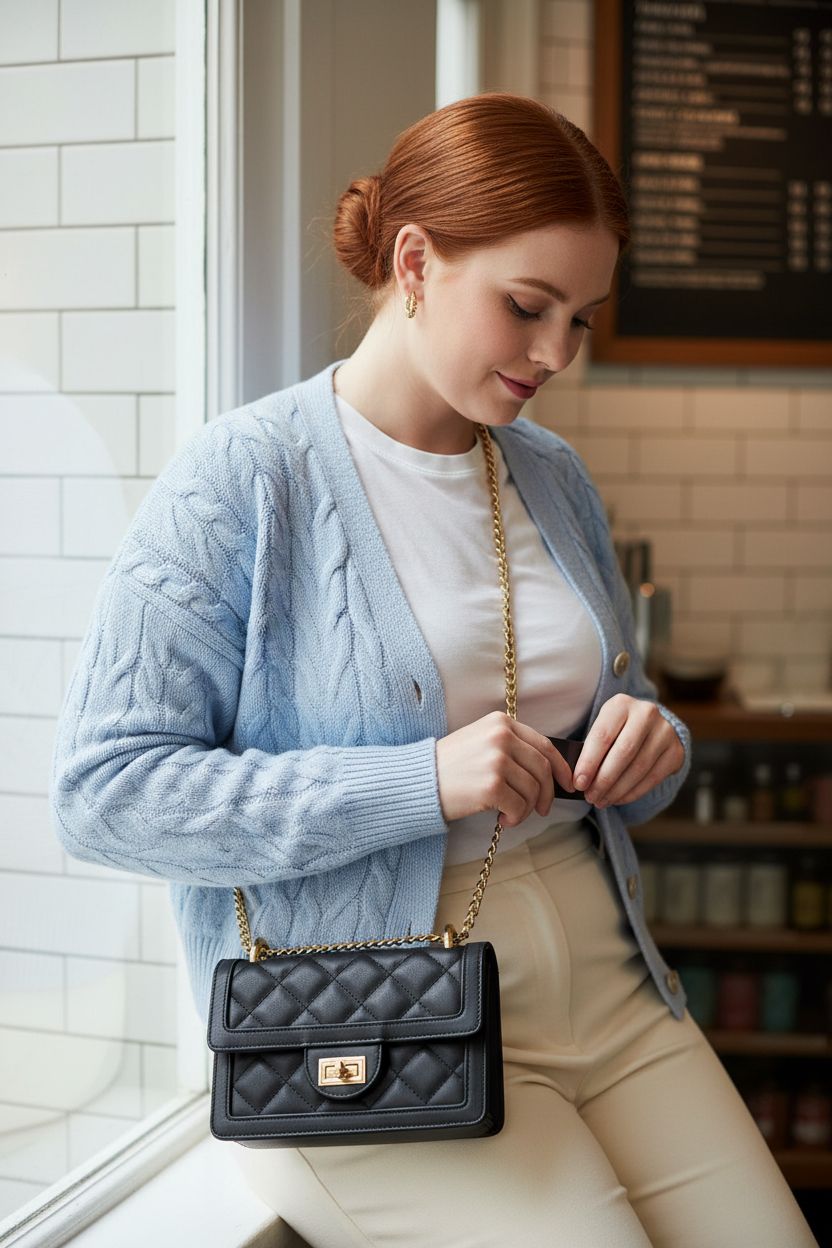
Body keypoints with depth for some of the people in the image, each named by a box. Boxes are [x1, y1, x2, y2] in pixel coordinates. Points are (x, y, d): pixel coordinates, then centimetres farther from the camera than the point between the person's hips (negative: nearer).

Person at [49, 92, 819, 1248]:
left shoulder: (554, 476, 12)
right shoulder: (243, 479, -9)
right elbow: (101, 792, -15)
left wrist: (649, 741, -3)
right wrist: (424, 783, -22)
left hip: (604, 980, 6)